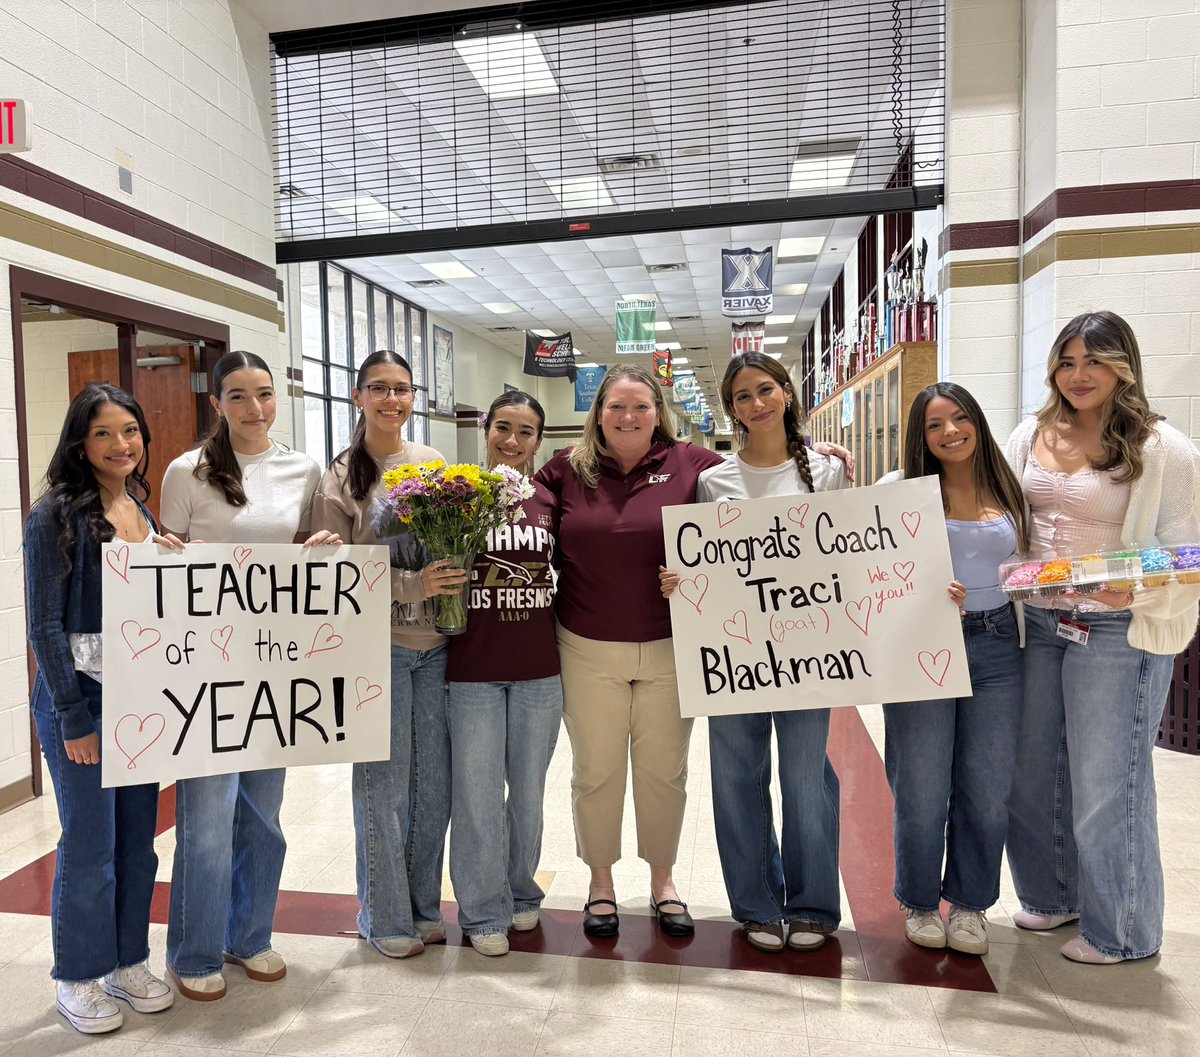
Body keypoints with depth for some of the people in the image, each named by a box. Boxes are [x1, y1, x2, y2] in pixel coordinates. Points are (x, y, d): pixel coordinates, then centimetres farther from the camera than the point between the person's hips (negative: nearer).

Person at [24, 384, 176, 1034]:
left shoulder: (141, 510, 9)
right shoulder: (56, 516, -11)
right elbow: (45, 626, -12)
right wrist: (74, 717, -14)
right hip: (82, 698, -6)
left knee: (137, 838, 14)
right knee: (90, 843, 5)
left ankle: (128, 962, 31)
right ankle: (78, 979, 25)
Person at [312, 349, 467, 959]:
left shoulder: (435, 464, 8)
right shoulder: (341, 477, -3)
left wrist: (456, 584, -5)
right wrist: (413, 585, -18)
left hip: (436, 644, 4)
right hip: (377, 646, -4)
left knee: (434, 783, 12)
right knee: (384, 785, 5)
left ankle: (424, 907, 31)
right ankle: (386, 918, 25)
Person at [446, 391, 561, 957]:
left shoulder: (549, 503, 3)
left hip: (538, 667, 2)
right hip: (473, 669, -2)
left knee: (529, 789, 16)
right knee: (477, 793, 6)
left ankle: (521, 895, 37)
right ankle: (484, 912, 25)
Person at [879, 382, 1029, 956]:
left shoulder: (1006, 489, 9)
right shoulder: (900, 487, -2)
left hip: (995, 644, 3)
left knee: (987, 788, 9)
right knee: (922, 788, 6)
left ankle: (969, 902, 30)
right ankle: (920, 902, 28)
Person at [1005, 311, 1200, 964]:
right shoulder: (1032, 437, 8)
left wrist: (1136, 592, -25)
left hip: (1117, 631, -5)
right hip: (1035, 623, 5)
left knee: (1105, 781, 5)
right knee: (1033, 768, 15)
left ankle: (1120, 930, 26)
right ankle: (1052, 893, 37)